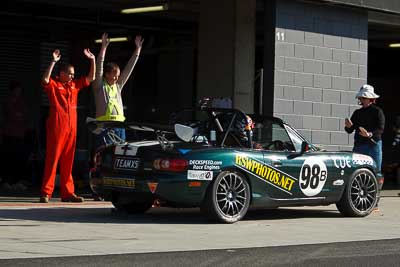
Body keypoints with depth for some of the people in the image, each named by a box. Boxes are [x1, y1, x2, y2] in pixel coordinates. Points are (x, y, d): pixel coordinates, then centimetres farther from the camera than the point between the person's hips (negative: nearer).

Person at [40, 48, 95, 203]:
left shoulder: (74, 85, 17)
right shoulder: (53, 85, -1)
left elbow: (91, 78, 21)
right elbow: (45, 79, -22)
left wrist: (93, 60, 11)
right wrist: (53, 62, -26)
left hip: (71, 127, 6)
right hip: (56, 126, -6)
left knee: (68, 161, 8)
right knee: (52, 159, -6)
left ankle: (67, 192, 12)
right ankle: (46, 193, -6)